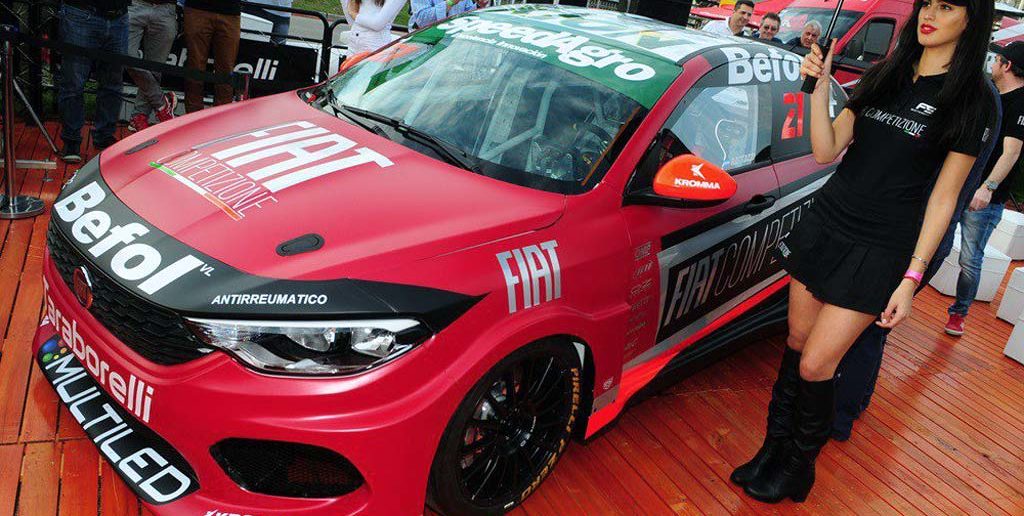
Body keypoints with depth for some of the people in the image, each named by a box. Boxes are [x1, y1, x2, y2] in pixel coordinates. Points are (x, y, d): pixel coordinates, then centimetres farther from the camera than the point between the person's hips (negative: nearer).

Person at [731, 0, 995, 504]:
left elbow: (943, 196, -6)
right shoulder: (881, 77, 10)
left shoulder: (971, 102, -3)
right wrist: (820, 86, -7)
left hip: (878, 253, -5)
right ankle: (774, 447, 25)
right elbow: (826, 151, 5)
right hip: (824, 224, 5)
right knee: (796, 341, 10)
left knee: (815, 364, -4)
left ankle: (799, 466, 19)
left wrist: (910, 280, -10)